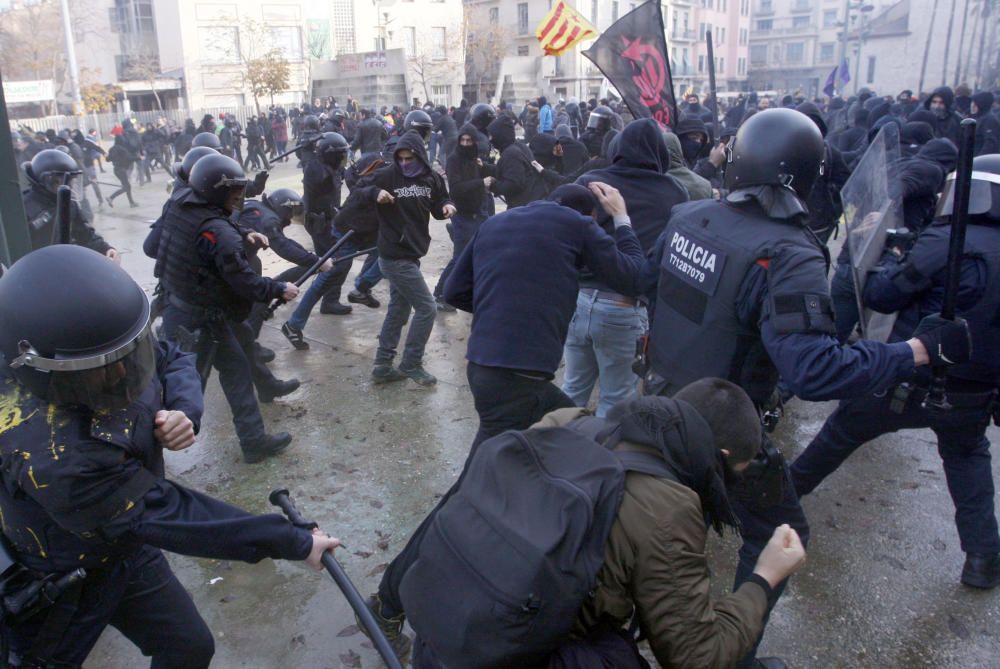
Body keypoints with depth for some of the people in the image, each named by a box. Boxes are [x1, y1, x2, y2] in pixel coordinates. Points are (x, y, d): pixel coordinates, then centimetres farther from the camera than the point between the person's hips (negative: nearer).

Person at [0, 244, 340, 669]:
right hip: (58, 585, -6)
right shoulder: (53, 455, -40)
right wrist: (294, 544, -28)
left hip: (123, 543, 7)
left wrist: (184, 412, -26)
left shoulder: (98, 348, -21)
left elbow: (172, 361, -2)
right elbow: (162, 515, -34)